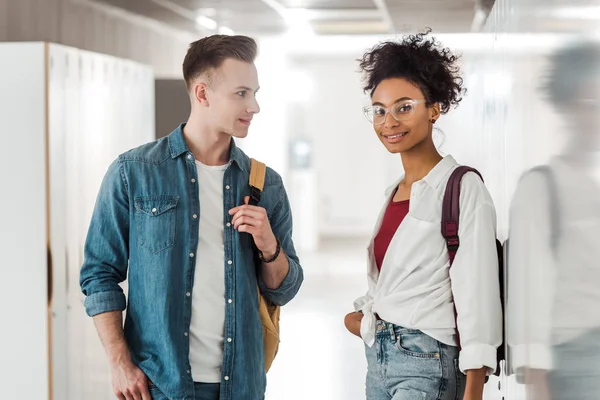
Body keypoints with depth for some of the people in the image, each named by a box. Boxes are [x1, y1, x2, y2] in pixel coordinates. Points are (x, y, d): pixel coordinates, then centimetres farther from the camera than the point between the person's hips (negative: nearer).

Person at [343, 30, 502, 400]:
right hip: (378, 358, 7)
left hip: (426, 362, -7)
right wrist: (365, 314, 4)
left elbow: (477, 298, -16)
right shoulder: (394, 192, 13)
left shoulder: (463, 188, -10)